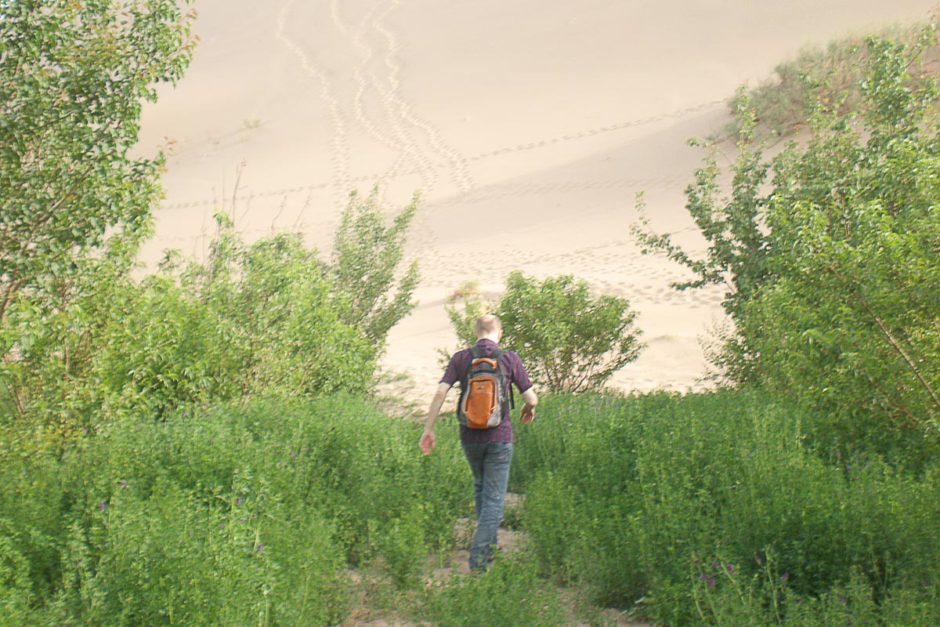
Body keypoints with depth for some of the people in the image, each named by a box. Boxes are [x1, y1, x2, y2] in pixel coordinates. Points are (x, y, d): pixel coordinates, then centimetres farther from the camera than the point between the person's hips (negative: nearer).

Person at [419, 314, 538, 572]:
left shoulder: (460, 358, 0)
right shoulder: (509, 358, -4)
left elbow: (440, 392, -10)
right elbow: (531, 398, -5)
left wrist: (428, 429, -5)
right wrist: (528, 411, 18)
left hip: (469, 436, 3)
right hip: (499, 437, -3)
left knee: (480, 486, 26)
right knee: (494, 498, 2)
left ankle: (489, 544, 34)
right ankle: (478, 558, -7)